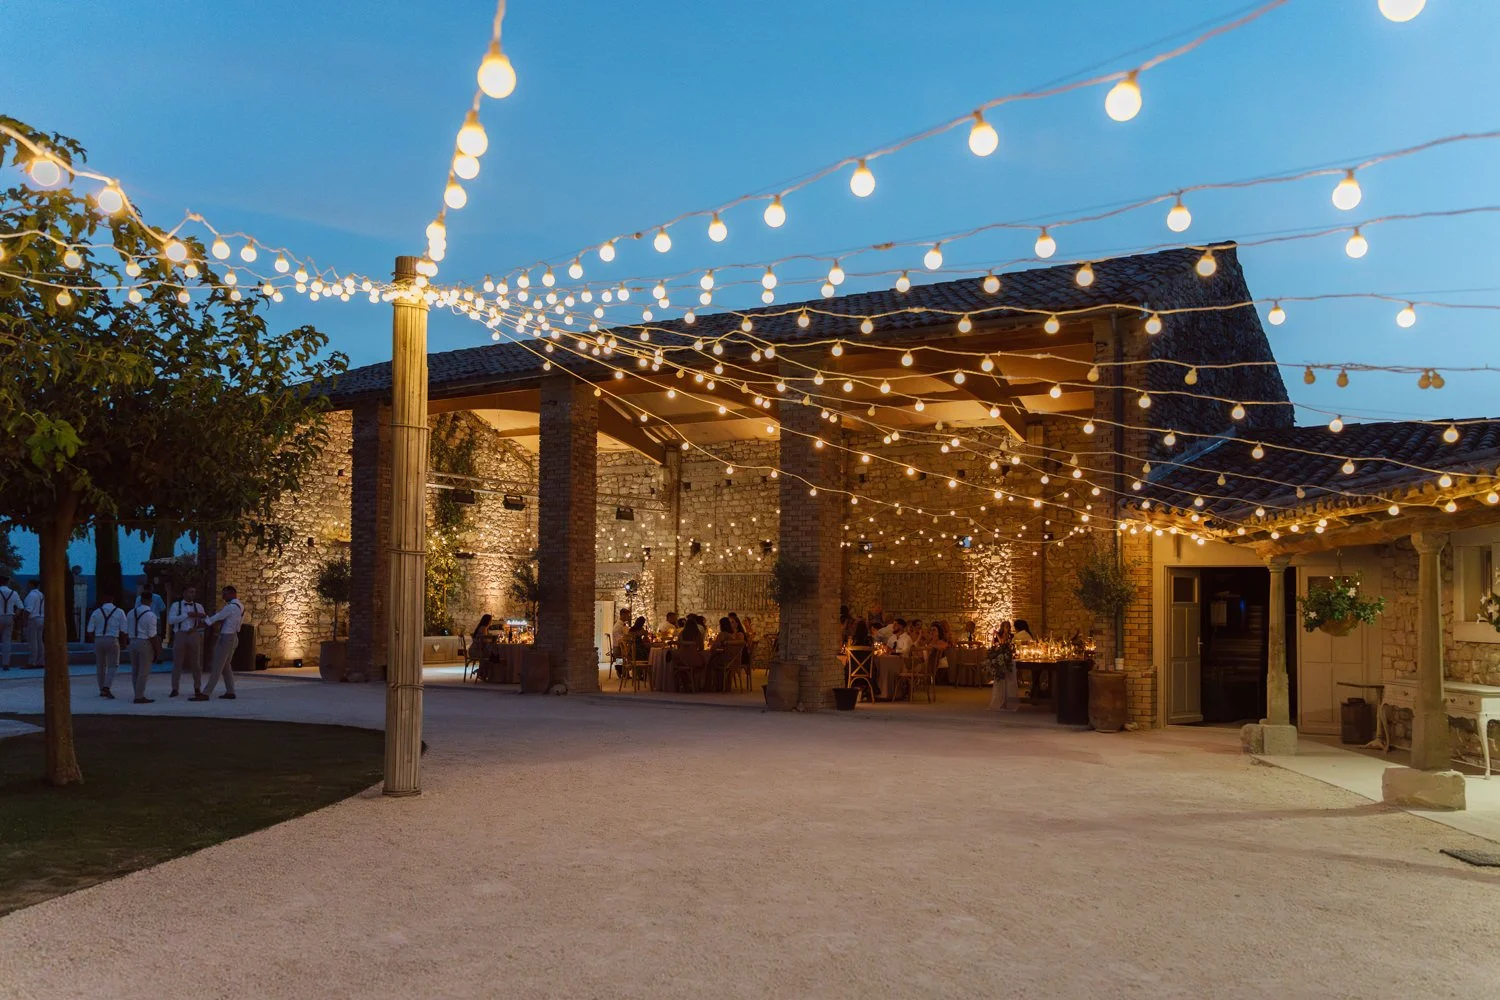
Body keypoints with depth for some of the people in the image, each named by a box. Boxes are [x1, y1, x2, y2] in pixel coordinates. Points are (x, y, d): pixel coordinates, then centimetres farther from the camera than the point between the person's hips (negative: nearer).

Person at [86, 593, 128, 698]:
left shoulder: (96, 612, 3)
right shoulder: (119, 612, -1)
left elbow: (89, 632, 3)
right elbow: (123, 631, -2)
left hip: (98, 640, 2)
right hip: (112, 640, -2)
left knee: (100, 666, 15)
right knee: (113, 665, 5)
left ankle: (102, 690, 22)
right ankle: (106, 688, -12)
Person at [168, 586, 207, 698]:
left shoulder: (198, 606, 10)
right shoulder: (176, 605, 3)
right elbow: (171, 620, -10)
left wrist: (196, 628, -10)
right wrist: (187, 615, -15)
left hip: (194, 635, 2)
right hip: (180, 635, -2)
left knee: (196, 663, 4)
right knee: (177, 662, 0)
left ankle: (197, 689, 11)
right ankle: (174, 689, 7)